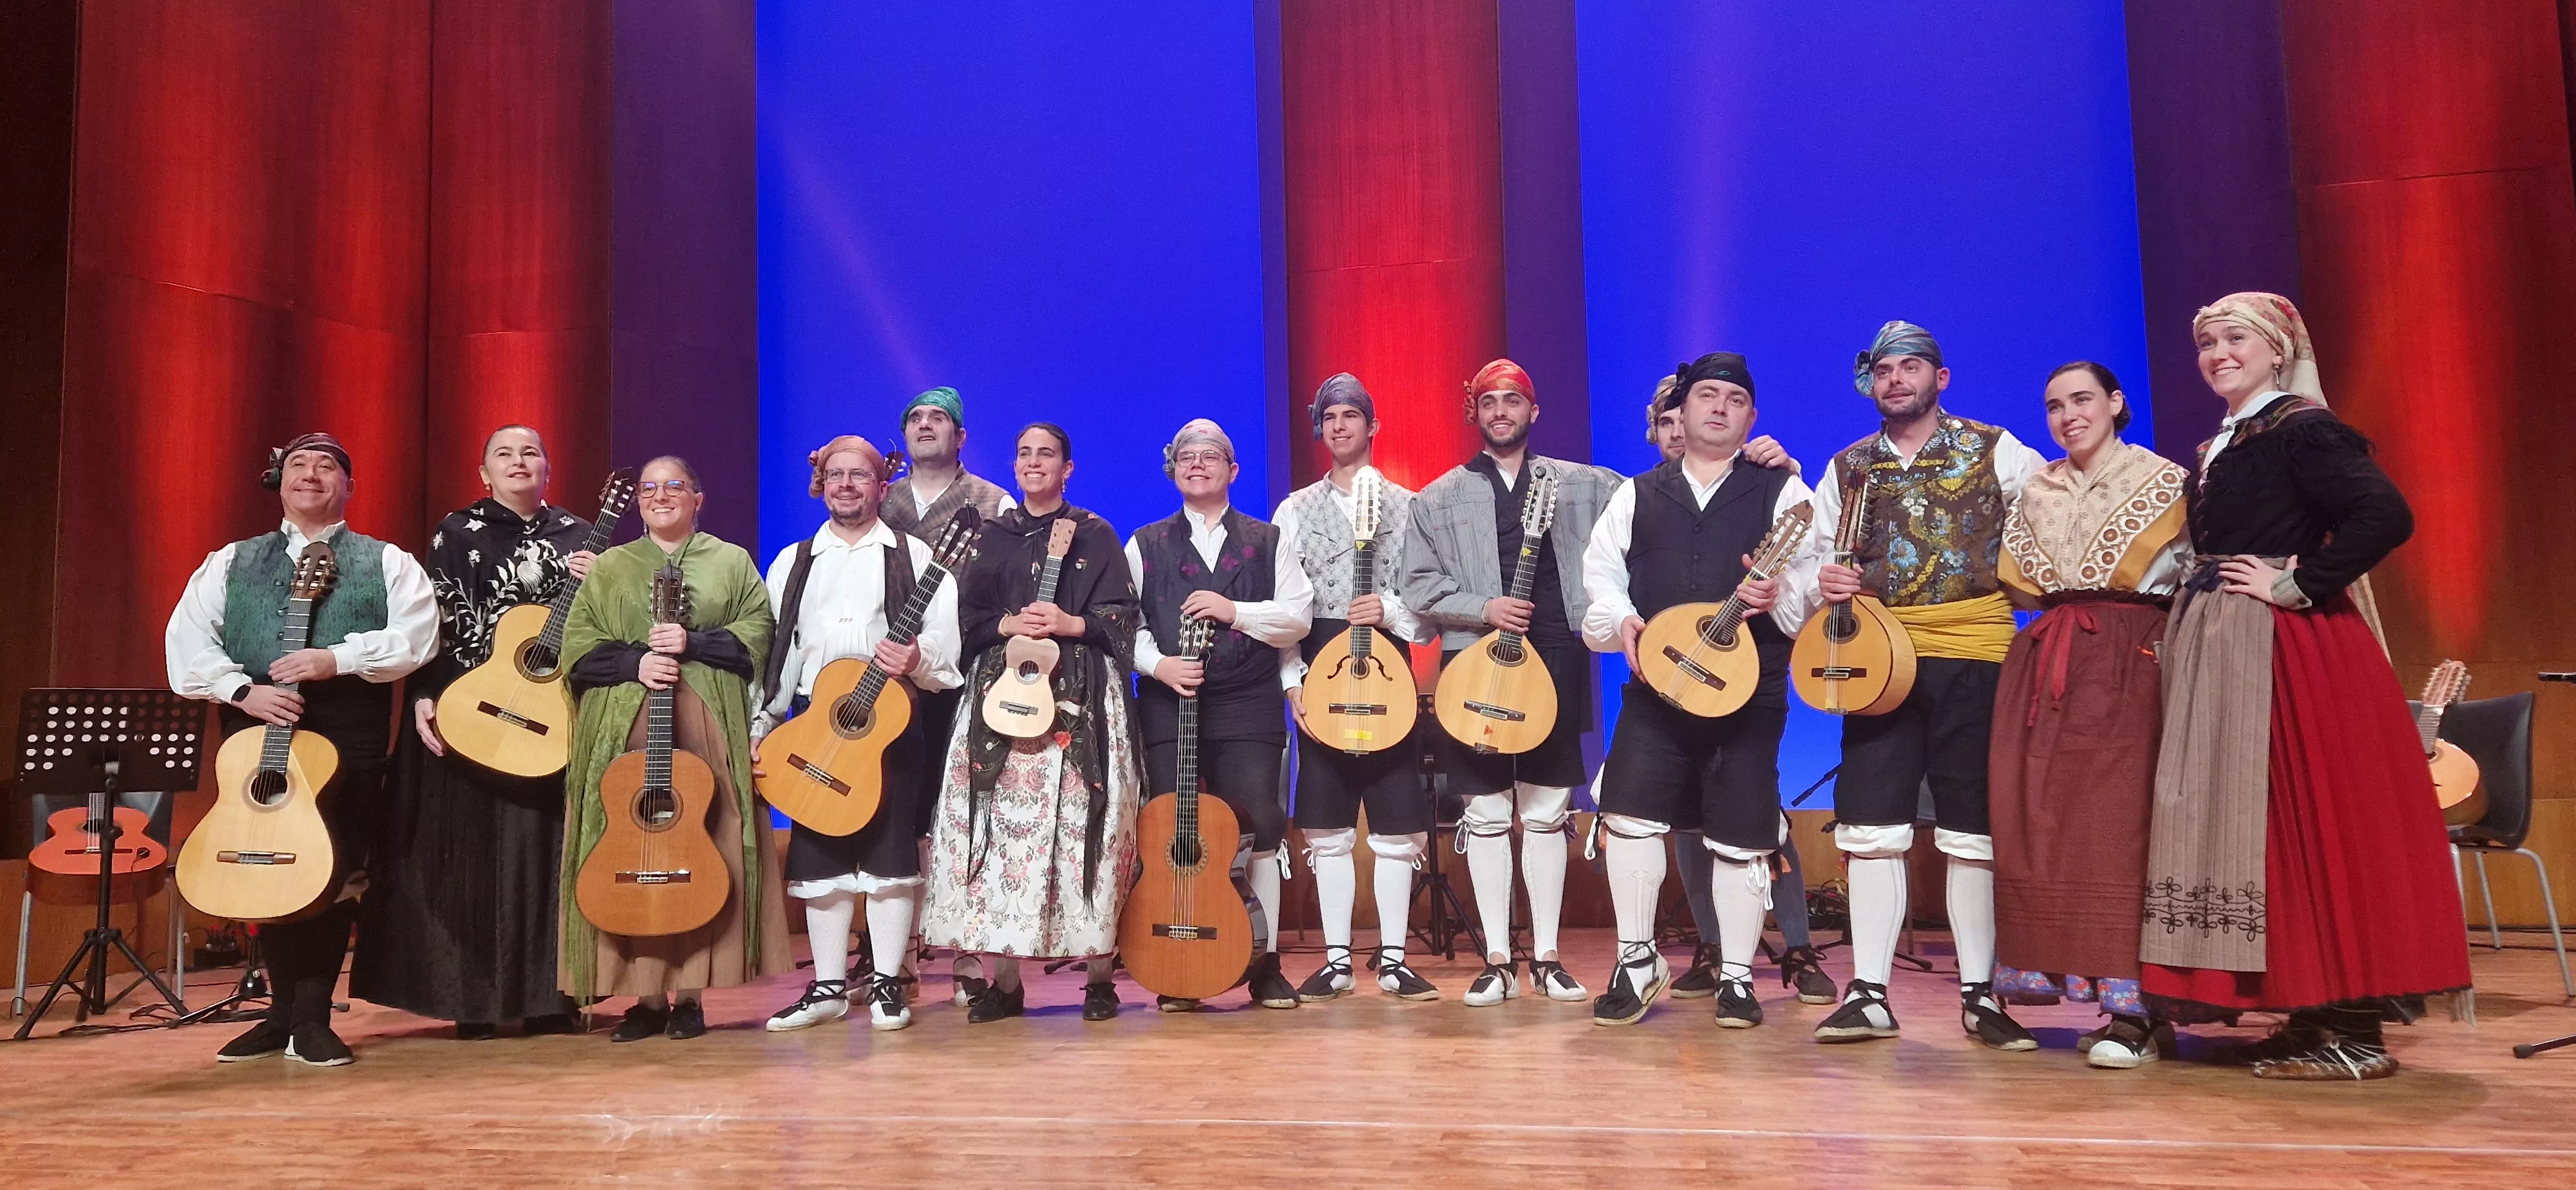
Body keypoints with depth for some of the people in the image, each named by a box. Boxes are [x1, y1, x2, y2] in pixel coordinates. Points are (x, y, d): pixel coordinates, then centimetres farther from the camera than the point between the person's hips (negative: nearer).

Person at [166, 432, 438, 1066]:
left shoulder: (387, 562, 9)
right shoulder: (230, 563, 16)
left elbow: (417, 635, -6)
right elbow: (186, 643, 5)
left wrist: (337, 659, -18)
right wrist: (244, 691, -11)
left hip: (350, 740, -2)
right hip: (255, 734, 2)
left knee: (335, 873, -2)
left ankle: (310, 1019, 7)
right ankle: (284, 1012, 19)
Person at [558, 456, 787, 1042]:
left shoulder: (731, 561, 13)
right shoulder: (610, 566, 16)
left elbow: (755, 633, 2)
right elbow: (577, 643, 7)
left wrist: (692, 642, -12)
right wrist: (633, 662, -10)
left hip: (709, 728, -1)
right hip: (624, 730, 1)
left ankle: (690, 994, 4)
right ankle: (646, 996, 4)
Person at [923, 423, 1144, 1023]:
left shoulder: (1095, 534, 8)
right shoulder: (995, 536, 16)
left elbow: (1122, 614, 2)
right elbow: (969, 617, 12)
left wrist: (1070, 624, -14)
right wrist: (1009, 625, -7)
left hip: (1082, 699, -2)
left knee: (1085, 827, -6)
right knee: (998, 825, -5)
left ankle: (1100, 979, 3)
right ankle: (1003, 982, 3)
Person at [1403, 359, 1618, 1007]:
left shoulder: (1582, 485, 11)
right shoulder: (1439, 499, 8)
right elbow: (1419, 587, 3)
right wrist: (1484, 609, -11)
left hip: (1556, 660, 1)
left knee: (1548, 811, 6)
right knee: (1486, 814, 2)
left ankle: (1546, 957, 14)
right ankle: (1498, 960, 10)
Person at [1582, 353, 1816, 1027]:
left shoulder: (1781, 492, 8)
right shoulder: (1636, 497, 16)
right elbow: (1602, 574, 10)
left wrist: (1777, 595, -22)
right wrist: (1620, 621, -9)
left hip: (1749, 693, -1)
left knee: (1740, 838, 2)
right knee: (1629, 815, -13)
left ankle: (1736, 977, 18)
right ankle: (1638, 960, 4)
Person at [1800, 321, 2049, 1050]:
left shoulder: (1995, 452, 6)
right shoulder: (1847, 468, 14)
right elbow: (1815, 556, 19)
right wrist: (1823, 584, -2)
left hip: (1976, 654, -2)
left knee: (1975, 829, 2)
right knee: (1872, 826, -2)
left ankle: (1980, 994, 12)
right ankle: (1869, 994, 4)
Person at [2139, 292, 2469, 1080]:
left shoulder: (2304, 430, -8)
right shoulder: (2213, 451, 18)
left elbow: (2385, 515, -21)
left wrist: (2298, 585, -17)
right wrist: (2195, 616, 5)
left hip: (2288, 651, -9)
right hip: (2219, 654, 9)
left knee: (2308, 822, -8)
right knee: (2243, 821, 8)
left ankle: (2353, 1031, -1)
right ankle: (2313, 1014, 15)